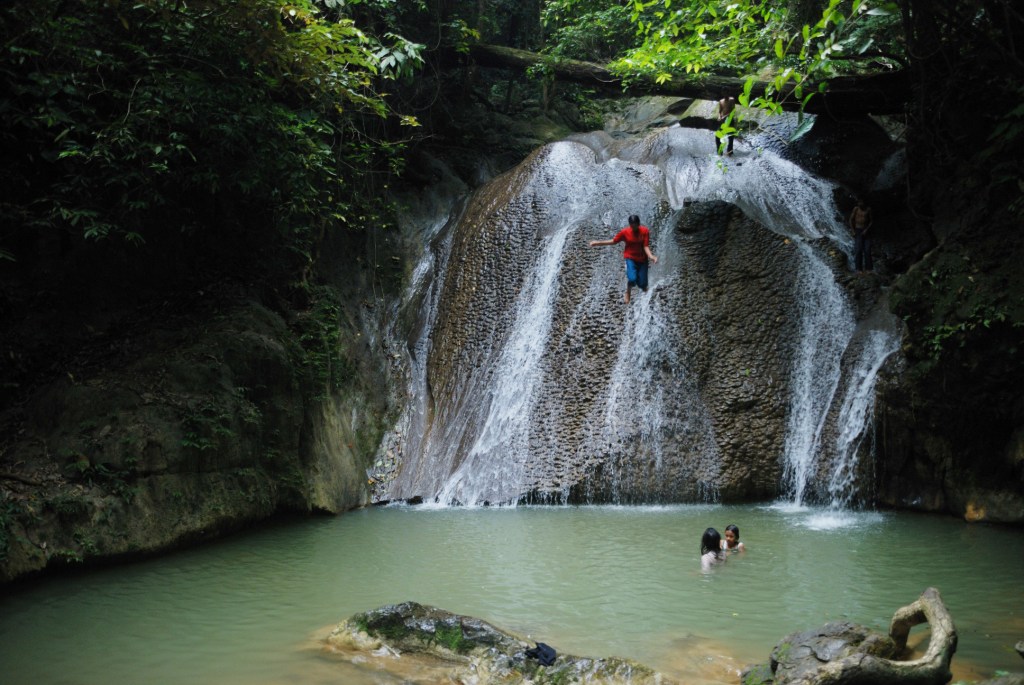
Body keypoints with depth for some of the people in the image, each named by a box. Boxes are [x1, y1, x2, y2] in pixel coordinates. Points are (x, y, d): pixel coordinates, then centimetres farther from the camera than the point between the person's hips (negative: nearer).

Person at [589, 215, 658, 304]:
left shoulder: (645, 231, -11)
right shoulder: (625, 232, -10)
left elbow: (646, 246, -12)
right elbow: (613, 241, 0)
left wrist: (651, 256, -31)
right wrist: (598, 243, -4)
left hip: (642, 259, 1)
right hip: (630, 258, -1)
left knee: (642, 283, -1)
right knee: (632, 279, -24)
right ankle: (627, 293, 11)